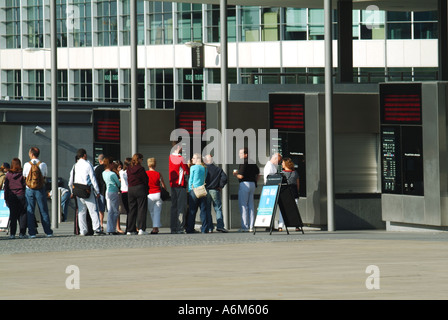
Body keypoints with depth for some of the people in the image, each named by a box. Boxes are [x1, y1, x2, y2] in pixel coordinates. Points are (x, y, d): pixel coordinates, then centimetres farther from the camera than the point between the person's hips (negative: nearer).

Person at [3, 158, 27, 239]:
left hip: (11, 197, 2)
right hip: (21, 196, -1)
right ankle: (22, 233, -1)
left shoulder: (8, 175, 2)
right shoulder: (22, 174, -3)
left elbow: (6, 187, 4)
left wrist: (6, 199, 9)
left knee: (13, 215, 5)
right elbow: (25, 185, -2)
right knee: (22, 214, 3)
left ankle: (12, 233, 1)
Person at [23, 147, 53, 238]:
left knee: (30, 211, 4)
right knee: (44, 211, 6)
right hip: (40, 189, 0)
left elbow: (24, 177, 6)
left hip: (29, 189, 0)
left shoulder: (27, 165, -4)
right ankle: (48, 232, 6)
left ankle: (32, 232, 1)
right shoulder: (43, 165, -2)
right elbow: (45, 177, 10)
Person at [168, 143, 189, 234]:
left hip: (172, 185, 7)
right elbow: (187, 172, -6)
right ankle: (180, 227, -10)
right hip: (180, 185, -7)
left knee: (174, 207, 9)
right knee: (181, 207, -5)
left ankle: (173, 228, 8)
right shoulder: (181, 158, -12)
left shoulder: (170, 157, 8)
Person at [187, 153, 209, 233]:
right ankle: (205, 228, 2)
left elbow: (190, 180, -2)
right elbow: (205, 179, 14)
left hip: (194, 190, -4)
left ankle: (190, 229, -1)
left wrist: (189, 190, 4)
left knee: (192, 211, -1)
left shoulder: (193, 168, -4)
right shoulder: (205, 168, 9)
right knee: (203, 210, 5)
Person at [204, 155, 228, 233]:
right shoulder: (218, 169, 3)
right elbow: (224, 178, -5)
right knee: (218, 209, 3)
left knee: (207, 210, 6)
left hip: (205, 191, -1)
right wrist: (220, 186, 4)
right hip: (215, 191, 1)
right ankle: (220, 225, -9)